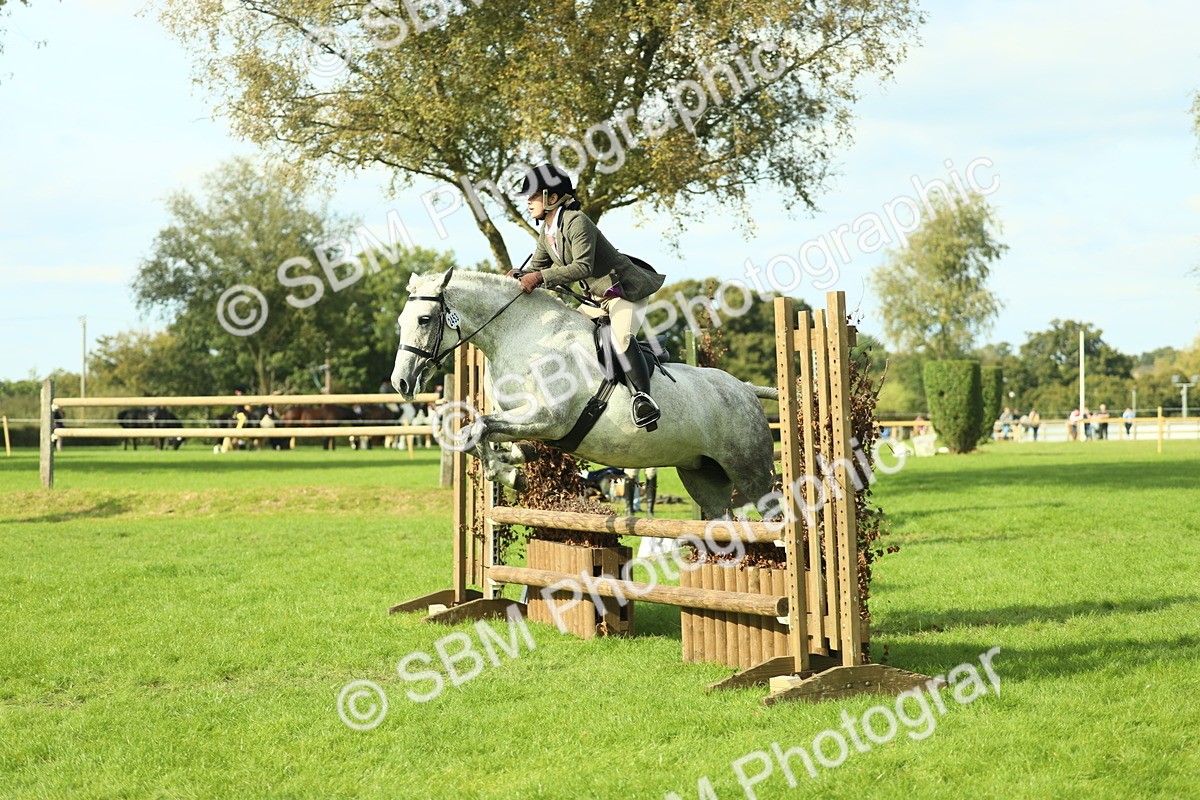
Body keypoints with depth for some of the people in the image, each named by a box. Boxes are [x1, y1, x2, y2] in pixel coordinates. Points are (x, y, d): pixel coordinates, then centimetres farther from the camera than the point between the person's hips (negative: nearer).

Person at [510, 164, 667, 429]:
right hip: (597, 300, 10)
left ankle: (643, 398, -33)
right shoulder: (546, 231, 7)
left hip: (626, 292, -10)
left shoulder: (577, 222, -21)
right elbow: (537, 266, 13)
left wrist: (541, 277, -37)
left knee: (621, 338, -33)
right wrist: (520, 276, -11)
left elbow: (583, 267, -32)